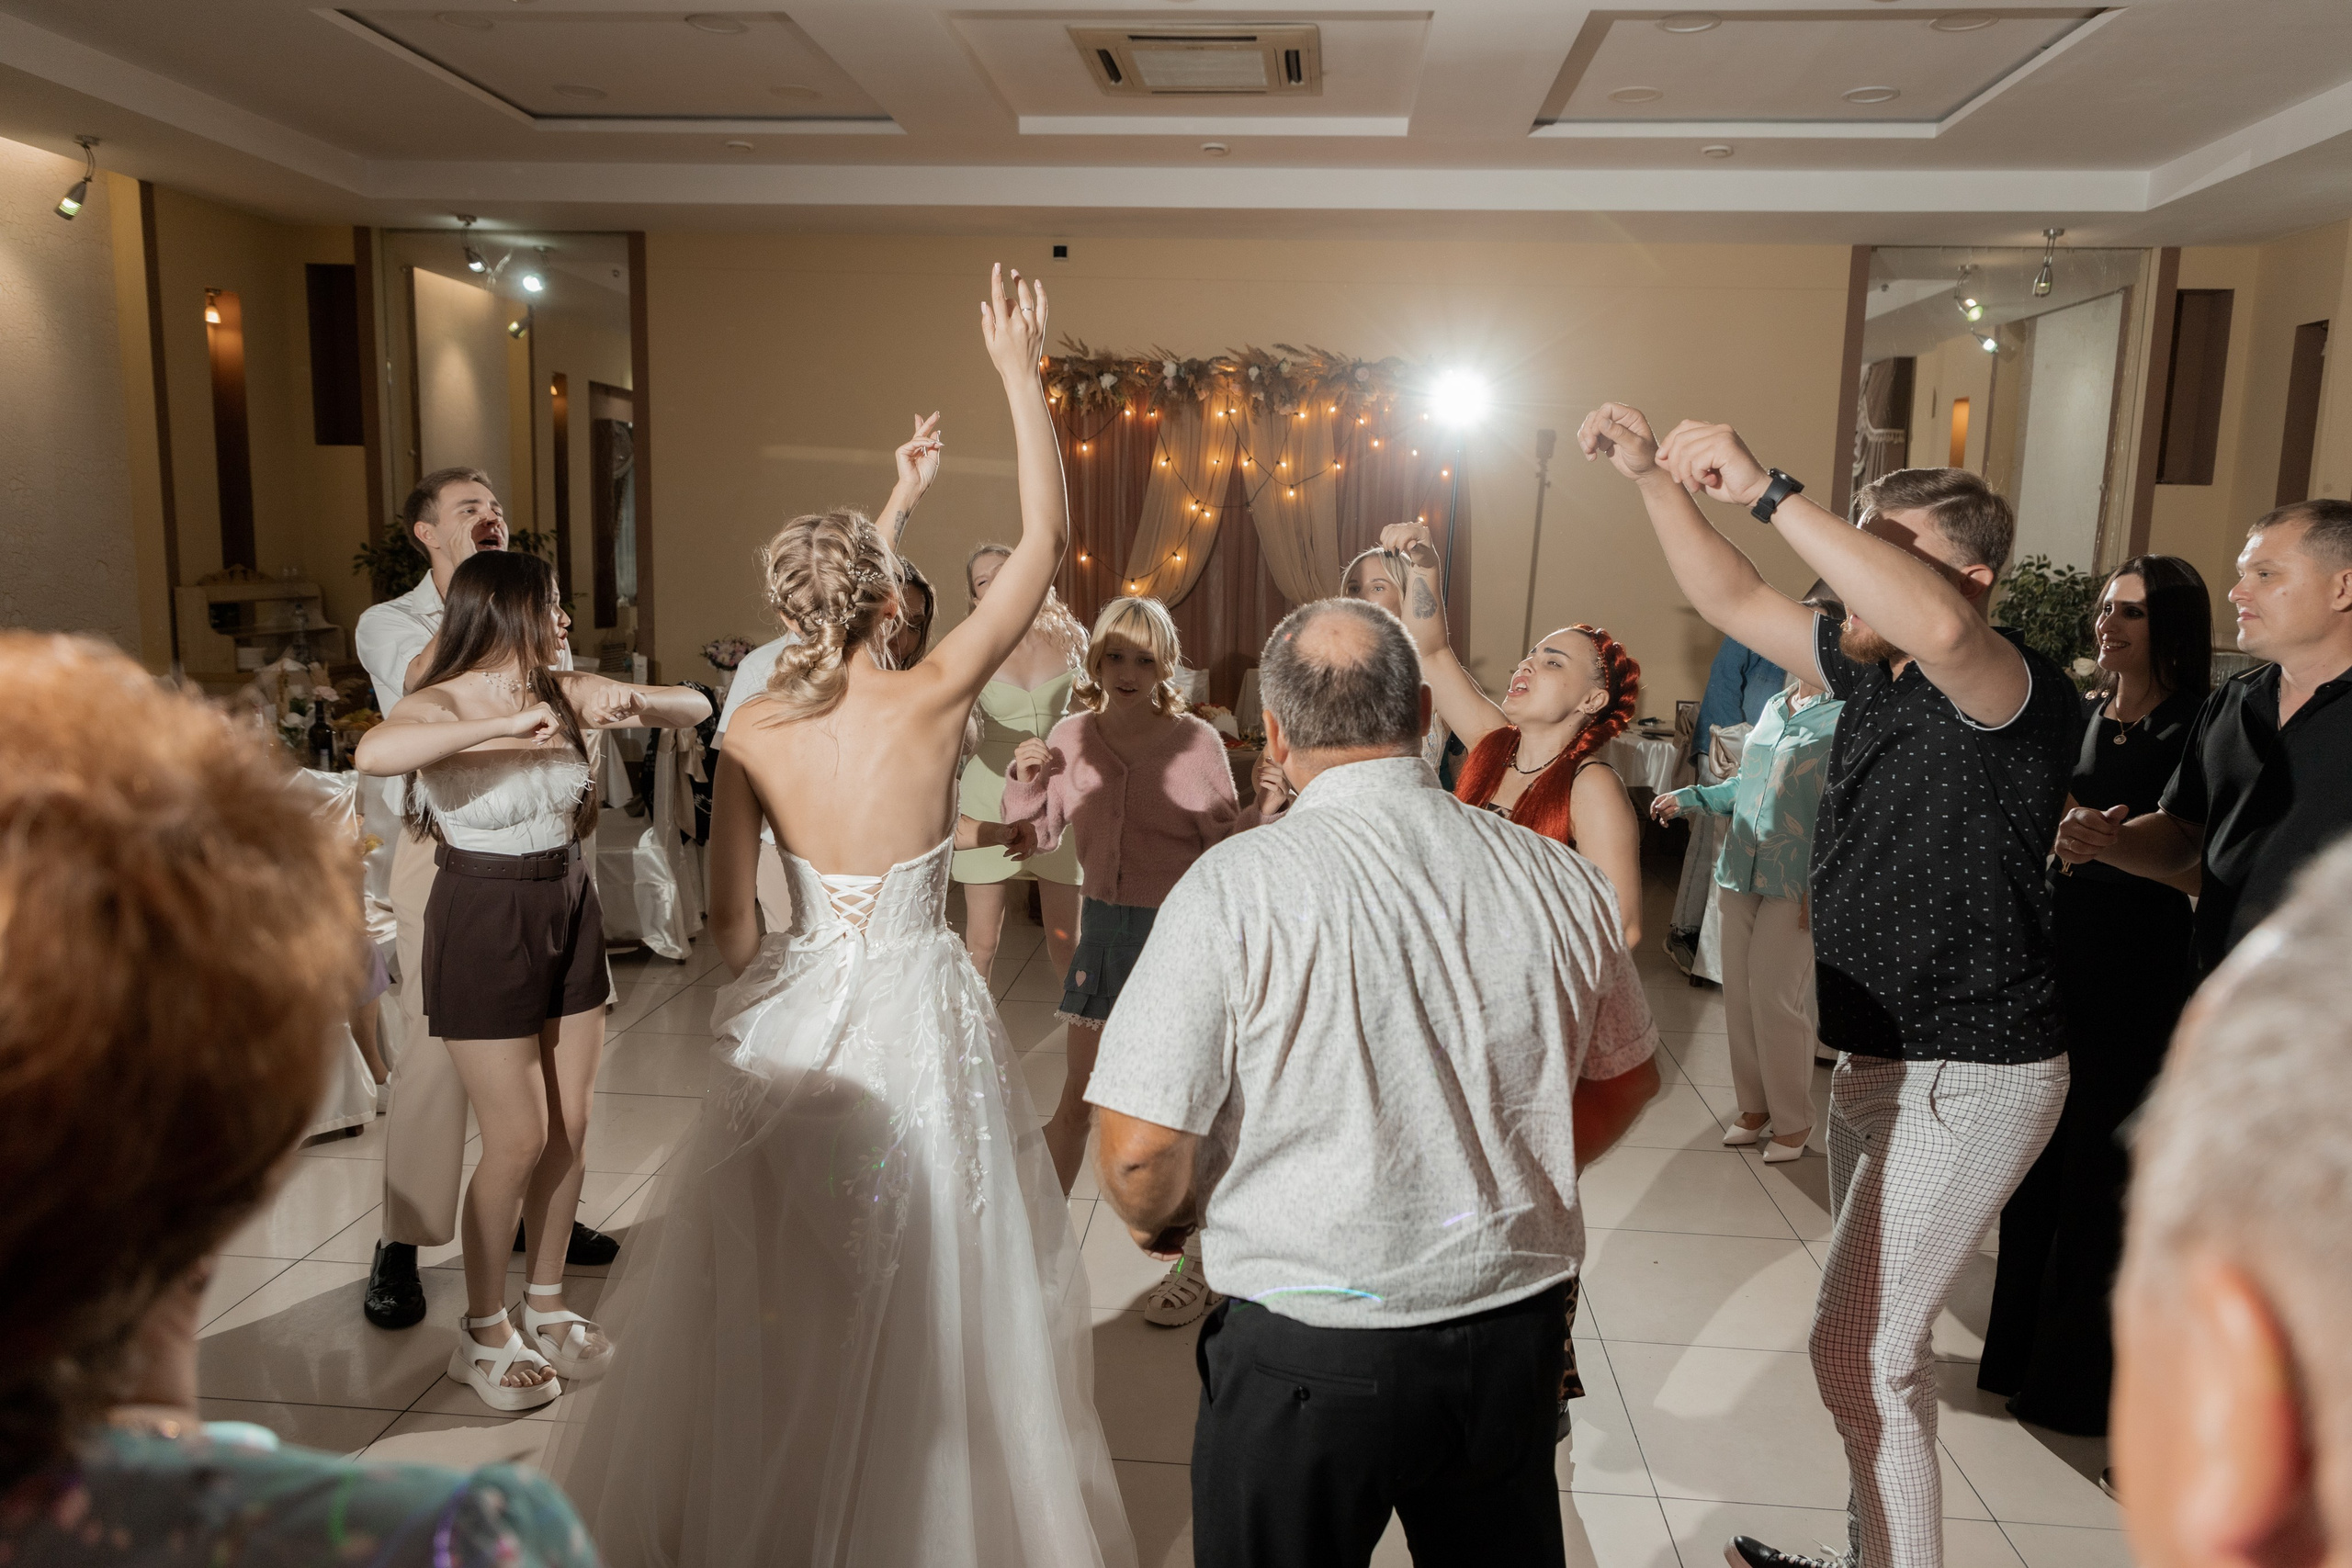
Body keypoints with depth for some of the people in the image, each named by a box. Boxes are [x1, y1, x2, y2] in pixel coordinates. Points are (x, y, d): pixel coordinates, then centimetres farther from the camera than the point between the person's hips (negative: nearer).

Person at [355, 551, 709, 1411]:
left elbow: (696, 707, 2)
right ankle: (483, 1333, 20)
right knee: (518, 1139, 0)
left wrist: (634, 704, -18)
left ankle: (547, 1307, 29)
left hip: (569, 914, 5)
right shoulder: (441, 706, -13)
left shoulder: (567, 693, 1)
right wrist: (504, 724, -37)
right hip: (484, 927, -5)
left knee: (571, 1127, 10)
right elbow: (373, 752, -36)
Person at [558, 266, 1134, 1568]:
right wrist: (1020, 375, -5)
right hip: (917, 1008, -4)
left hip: (799, 1009, 4)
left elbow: (731, 928, 0)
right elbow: (1045, 539, -10)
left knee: (779, 1290, 20)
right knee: (920, 1296, 13)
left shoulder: (749, 732, -5)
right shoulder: (931, 698, -16)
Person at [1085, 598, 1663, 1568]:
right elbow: (1628, 1080, 10)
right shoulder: (1561, 879, -6)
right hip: (1518, 1330, 4)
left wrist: (1157, 1219, 3)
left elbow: (1141, 1155, -20)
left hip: (1310, 1355, -4)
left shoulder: (1236, 887, -20)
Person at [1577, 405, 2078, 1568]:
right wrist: (1652, 478, 0)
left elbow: (1940, 627, -43)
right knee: (1879, 1339, 21)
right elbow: (1734, 601, 10)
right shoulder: (1874, 671, 4)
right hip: (1881, 1060, 9)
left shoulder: (2022, 693, -20)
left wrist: (1767, 490, -39)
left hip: (1966, 1077, -9)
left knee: (1854, 1345, -6)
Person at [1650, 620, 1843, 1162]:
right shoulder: (1775, 706, 13)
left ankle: (1793, 1121, 13)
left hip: (1796, 882, -6)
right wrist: (1689, 799, 11)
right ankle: (1754, 1106, 25)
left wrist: (1820, 885, -17)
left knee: (1775, 997, -4)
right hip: (1743, 872, 6)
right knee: (1740, 992, 10)